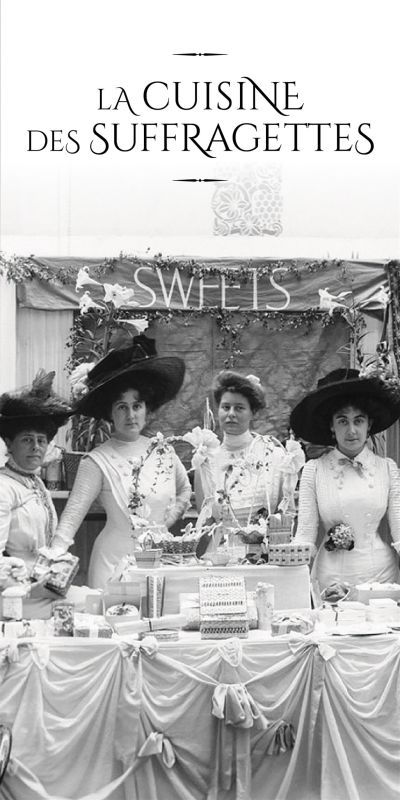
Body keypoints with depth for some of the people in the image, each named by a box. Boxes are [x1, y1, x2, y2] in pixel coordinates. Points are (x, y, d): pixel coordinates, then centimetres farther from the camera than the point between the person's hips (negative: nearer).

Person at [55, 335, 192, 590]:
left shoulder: (163, 449, 2)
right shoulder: (98, 461, -11)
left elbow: (185, 490, 19)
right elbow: (72, 515, -16)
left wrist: (168, 520, 4)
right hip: (116, 558, -4)